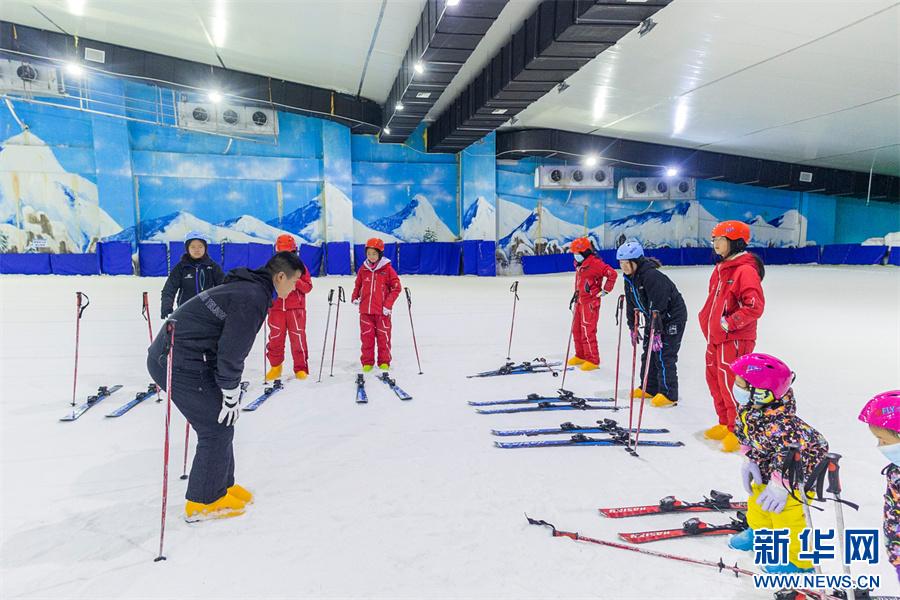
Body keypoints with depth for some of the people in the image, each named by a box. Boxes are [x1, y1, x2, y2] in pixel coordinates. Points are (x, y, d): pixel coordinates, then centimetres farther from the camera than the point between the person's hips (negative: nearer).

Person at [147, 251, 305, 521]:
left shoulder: (247, 288, 14)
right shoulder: (252, 298, -19)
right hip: (180, 364, -10)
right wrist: (231, 396, -8)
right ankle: (203, 502, 12)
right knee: (218, 426, -3)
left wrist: (232, 393, 19)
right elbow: (232, 352, -19)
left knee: (220, 422, 16)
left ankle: (222, 485, 29)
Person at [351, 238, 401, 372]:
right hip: (365, 310, 3)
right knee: (367, 337, 7)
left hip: (382, 311, -3)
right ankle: (367, 362, 17)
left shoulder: (387, 269, -3)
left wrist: (388, 304, -10)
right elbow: (358, 285, 18)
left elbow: (396, 287, -3)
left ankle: (384, 362, 17)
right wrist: (355, 297, 0)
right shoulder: (363, 269, 6)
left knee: (383, 336, 4)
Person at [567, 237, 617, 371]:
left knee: (588, 331, -8)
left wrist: (605, 290, -16)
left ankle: (593, 360, 2)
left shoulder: (595, 263, -17)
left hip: (590, 302, -9)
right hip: (580, 301, 9)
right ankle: (581, 356, 30)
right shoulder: (579, 264, 11)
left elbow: (612, 274, -23)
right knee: (576, 329, 15)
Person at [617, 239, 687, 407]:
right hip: (653, 318, 9)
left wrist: (656, 332, -31)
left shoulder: (651, 275, -30)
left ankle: (669, 394, 1)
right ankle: (650, 389, 24)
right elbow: (631, 303, 8)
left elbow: (657, 306, -32)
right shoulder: (629, 278, -1)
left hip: (673, 316, -9)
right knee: (648, 352, 12)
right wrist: (633, 327, 9)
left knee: (664, 354, -9)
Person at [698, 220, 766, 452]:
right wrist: (706, 317, 15)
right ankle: (725, 424, 33)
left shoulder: (745, 270, -16)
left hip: (735, 339, -10)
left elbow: (755, 307, -22)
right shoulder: (721, 269, 13)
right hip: (715, 337, 10)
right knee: (715, 381, 17)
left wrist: (729, 324, -21)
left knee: (729, 383, -7)